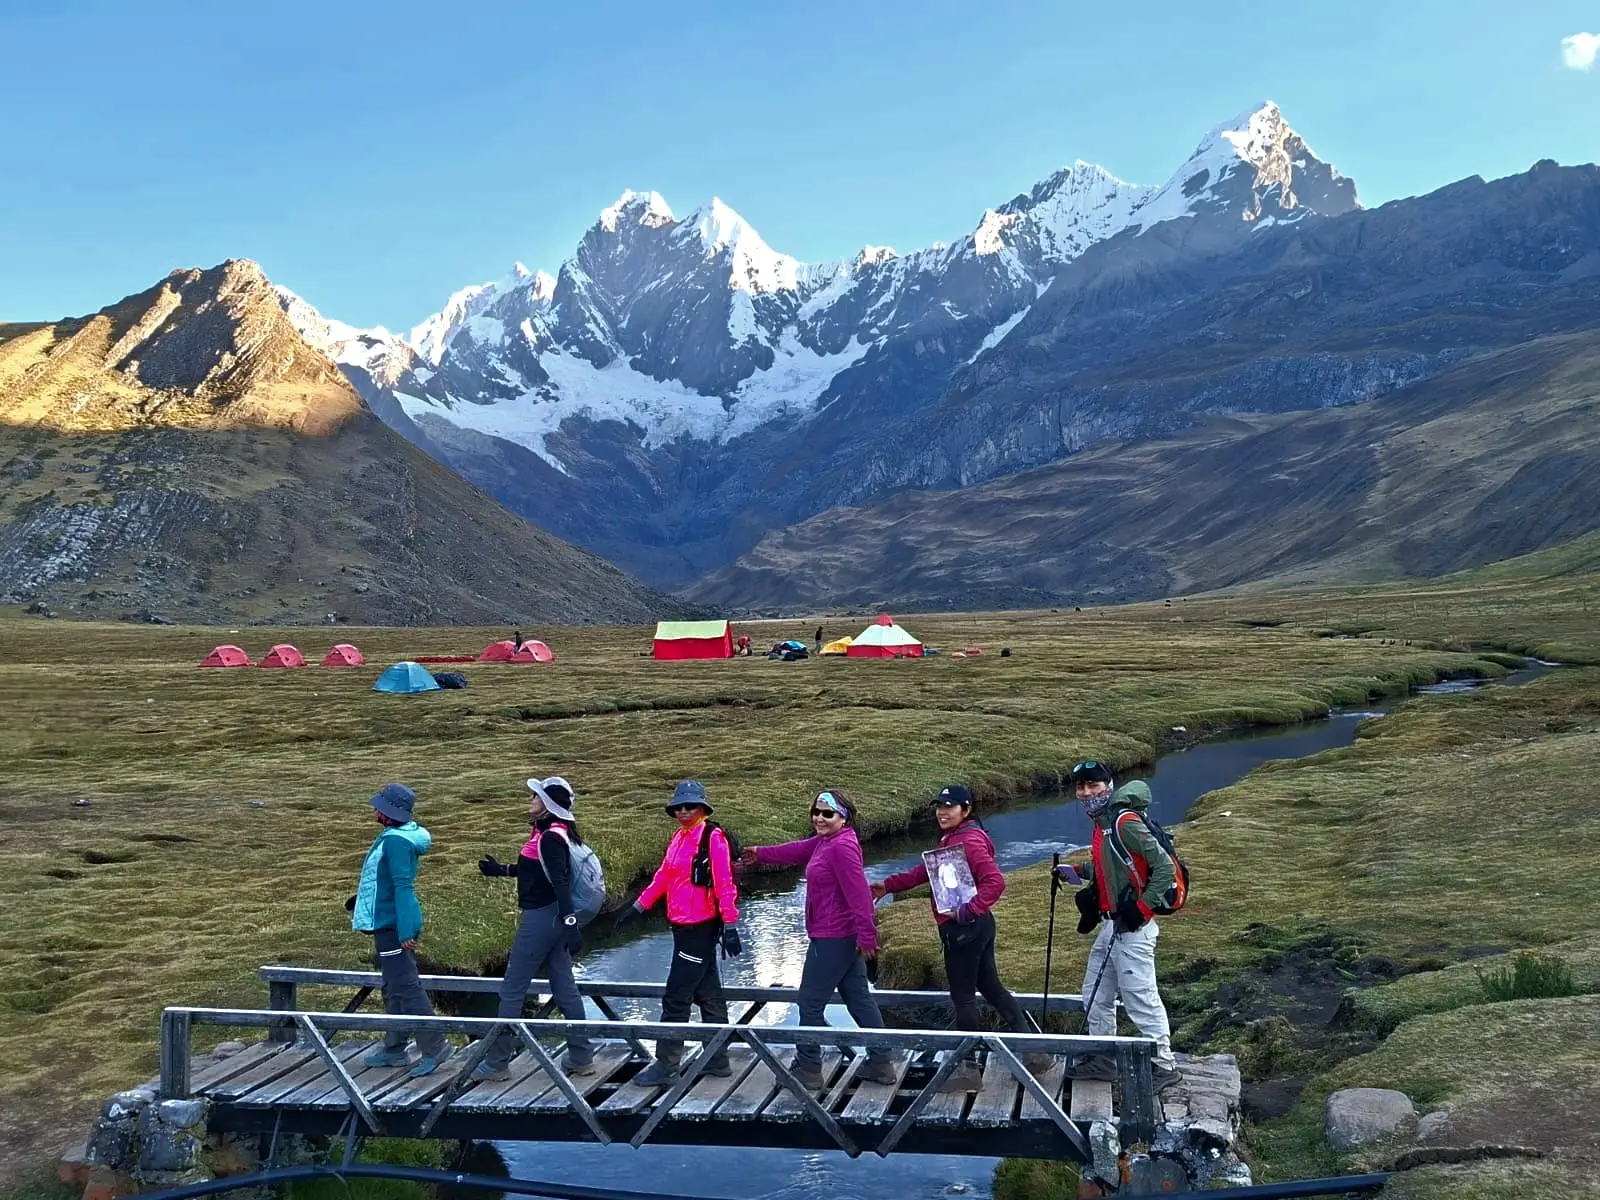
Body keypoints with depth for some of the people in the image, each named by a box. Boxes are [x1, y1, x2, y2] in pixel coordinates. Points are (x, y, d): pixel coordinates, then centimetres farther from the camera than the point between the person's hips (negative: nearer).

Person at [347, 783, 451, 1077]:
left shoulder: (396, 841, -20)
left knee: (405, 987, -8)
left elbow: (403, 886, -25)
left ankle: (434, 1046, -5)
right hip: (389, 924, 11)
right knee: (393, 988, 17)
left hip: (394, 925, -11)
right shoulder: (392, 837, 11)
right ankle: (393, 1047, 26)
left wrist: (405, 931, -27)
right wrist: (361, 899, 34)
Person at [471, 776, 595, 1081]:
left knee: (511, 991, 1)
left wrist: (570, 923, -31)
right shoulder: (553, 833, 10)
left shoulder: (550, 837, -18)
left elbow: (560, 883, -25)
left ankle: (496, 1063, 9)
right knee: (565, 989, 12)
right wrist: (502, 869, 33)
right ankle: (581, 1057, 17)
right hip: (554, 918, 10)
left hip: (540, 918, -10)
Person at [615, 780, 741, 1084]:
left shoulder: (713, 839, -13)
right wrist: (637, 908, 20)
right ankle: (717, 1061, 23)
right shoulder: (677, 838, 10)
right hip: (683, 927, 8)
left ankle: (666, 1065, 5)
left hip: (701, 929, -8)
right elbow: (662, 877, 19)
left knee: (676, 998, -3)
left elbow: (724, 885, -16)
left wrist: (730, 927, -18)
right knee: (708, 995, 14)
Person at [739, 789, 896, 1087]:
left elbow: (858, 894, -25)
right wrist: (761, 854, 37)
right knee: (859, 998, 14)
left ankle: (807, 1070, 13)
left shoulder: (843, 847, -21)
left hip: (832, 939, -10)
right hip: (845, 938, 10)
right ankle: (881, 1063, 21)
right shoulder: (824, 842, 9)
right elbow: (798, 850, 26)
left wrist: (866, 936, -25)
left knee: (811, 1003, 2)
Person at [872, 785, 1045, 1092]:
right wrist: (889, 886, 13)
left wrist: (967, 911, -26)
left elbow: (995, 881, -28)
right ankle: (1031, 1050, 22)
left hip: (964, 929, -10)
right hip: (978, 927, 10)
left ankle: (968, 1068, 11)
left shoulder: (969, 841, -20)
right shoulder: (950, 839, 11)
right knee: (991, 988, 16)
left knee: (962, 996, 1)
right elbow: (925, 871, 18)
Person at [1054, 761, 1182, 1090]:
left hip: (1131, 929, -10)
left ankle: (1163, 1066, 10)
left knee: (1140, 998, -3)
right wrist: (1078, 872, 14)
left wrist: (1143, 907, -21)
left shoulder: (1125, 822, -19)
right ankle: (1102, 1059, 31)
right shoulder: (1103, 823, 11)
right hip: (1110, 926, 10)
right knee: (1096, 994, 18)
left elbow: (1165, 866, -21)